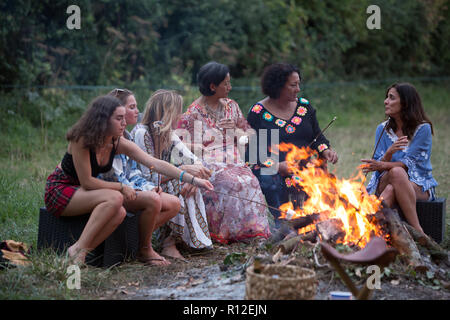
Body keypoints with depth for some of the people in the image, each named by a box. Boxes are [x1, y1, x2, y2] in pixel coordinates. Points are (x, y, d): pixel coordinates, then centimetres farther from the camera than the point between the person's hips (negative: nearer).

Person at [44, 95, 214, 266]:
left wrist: (193, 179, -16)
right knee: (115, 198, -33)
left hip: (86, 193, 6)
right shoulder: (81, 140, -24)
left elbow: (156, 163, -10)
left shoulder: (119, 144, -6)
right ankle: (78, 250, -31)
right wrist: (122, 187, -15)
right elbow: (86, 182, -22)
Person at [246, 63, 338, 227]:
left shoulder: (304, 106, 14)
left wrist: (325, 151, -3)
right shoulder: (258, 112, 0)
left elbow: (317, 137, 19)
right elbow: (250, 151, -2)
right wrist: (277, 166, -15)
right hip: (274, 172, -3)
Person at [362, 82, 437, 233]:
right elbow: (380, 164, 1)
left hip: (419, 187, -2)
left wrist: (382, 165, -28)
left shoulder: (423, 128, -4)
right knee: (395, 172, -35)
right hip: (386, 182, 2)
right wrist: (389, 153, -22)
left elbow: (410, 163, -12)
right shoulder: (383, 129, 8)